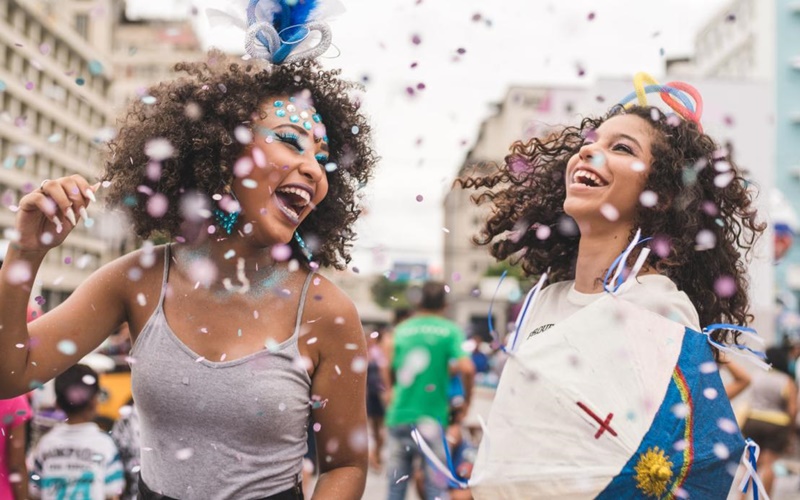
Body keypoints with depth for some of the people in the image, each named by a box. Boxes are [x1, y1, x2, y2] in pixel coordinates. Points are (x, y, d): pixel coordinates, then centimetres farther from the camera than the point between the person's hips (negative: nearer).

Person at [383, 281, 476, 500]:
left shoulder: (402, 329, 9)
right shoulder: (449, 330, -3)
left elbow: (391, 370, 14)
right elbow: (467, 368, -16)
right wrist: (467, 396, 0)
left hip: (398, 418, 4)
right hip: (430, 418, -4)